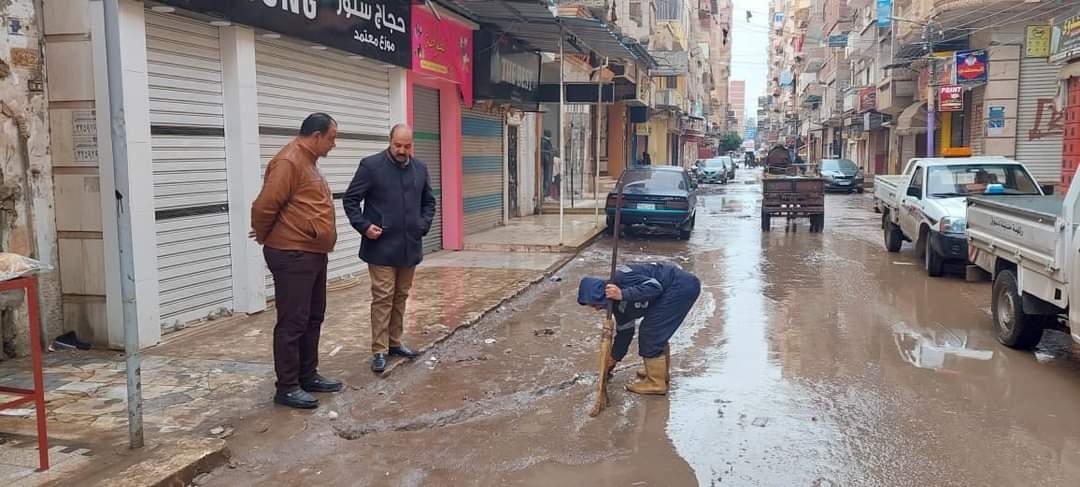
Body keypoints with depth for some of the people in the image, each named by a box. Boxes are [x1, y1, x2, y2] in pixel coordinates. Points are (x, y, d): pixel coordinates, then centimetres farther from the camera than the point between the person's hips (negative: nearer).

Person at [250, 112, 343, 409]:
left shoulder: (308, 161, 15)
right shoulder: (289, 162, -17)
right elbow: (264, 206, -20)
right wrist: (264, 237, -4)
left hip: (313, 254, 10)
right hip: (292, 256, -10)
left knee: (313, 319, 16)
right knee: (293, 323, -3)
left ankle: (308, 376, 27)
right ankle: (287, 388, 6)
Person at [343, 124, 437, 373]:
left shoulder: (420, 168, 9)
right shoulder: (371, 165, -7)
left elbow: (429, 202, 20)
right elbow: (350, 199, -3)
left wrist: (424, 225, 6)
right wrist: (364, 226, -13)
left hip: (410, 246, 5)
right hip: (381, 247, -5)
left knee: (401, 296, 14)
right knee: (383, 297, -5)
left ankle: (395, 342, 26)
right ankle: (379, 350, 2)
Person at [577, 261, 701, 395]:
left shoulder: (620, 279, -18)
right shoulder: (617, 302, 11)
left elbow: (654, 287, -26)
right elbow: (624, 331, 21)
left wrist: (623, 295, -30)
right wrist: (613, 359, 27)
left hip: (682, 286, -10)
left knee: (650, 334, -4)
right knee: (656, 332, 21)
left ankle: (656, 383, 5)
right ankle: (661, 372, 37)